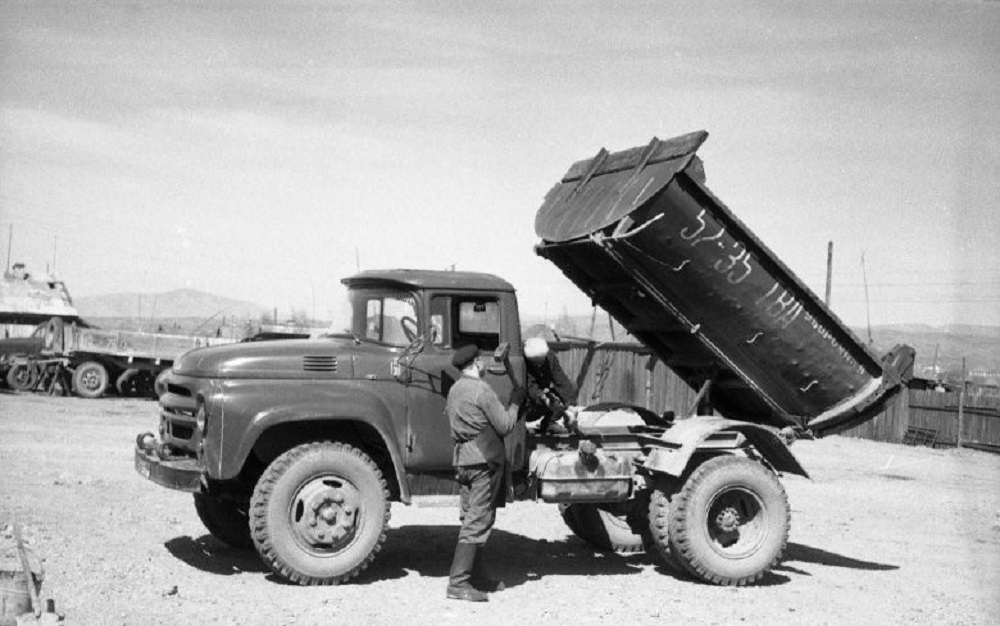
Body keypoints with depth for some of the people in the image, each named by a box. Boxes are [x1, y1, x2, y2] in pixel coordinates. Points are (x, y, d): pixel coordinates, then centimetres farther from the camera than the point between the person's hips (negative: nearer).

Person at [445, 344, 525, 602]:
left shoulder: (455, 390, 14)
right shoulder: (481, 390, -14)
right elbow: (504, 426, -13)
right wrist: (515, 403, 3)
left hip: (462, 460, 9)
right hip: (483, 461, -9)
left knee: (472, 520, 15)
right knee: (477, 523, -7)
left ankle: (477, 577, 22)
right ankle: (458, 583, -9)